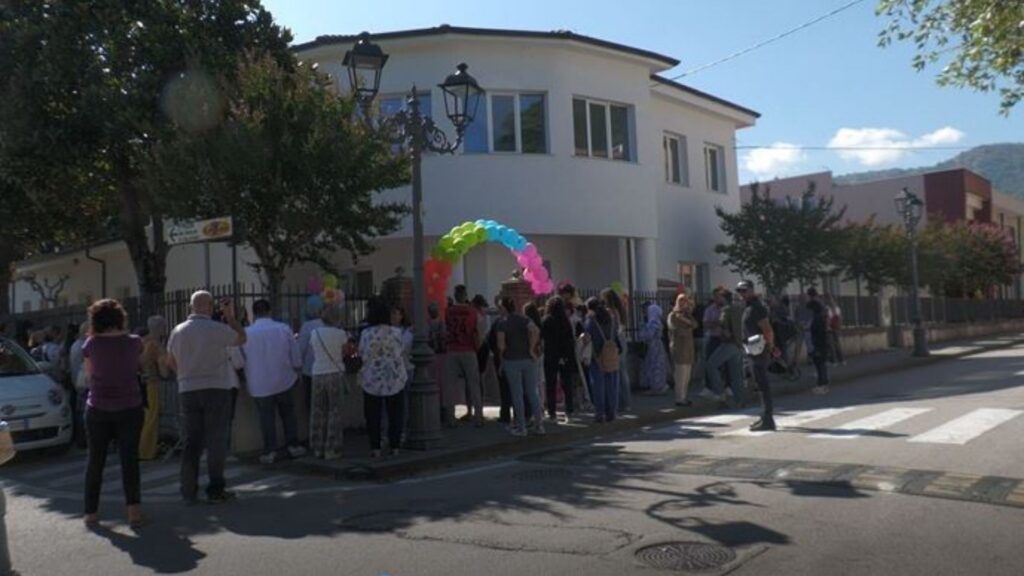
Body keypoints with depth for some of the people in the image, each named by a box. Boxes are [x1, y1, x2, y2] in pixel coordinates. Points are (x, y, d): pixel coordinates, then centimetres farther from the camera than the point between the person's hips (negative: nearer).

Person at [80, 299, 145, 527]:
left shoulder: (92, 344, -7)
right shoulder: (134, 342, -6)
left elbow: (89, 373, 3)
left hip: (98, 409, 0)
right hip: (129, 408, 0)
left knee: (95, 461, 11)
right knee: (129, 459, 3)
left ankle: (91, 512, 16)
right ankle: (134, 509, -6)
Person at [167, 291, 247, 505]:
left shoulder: (177, 331, 3)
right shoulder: (218, 329, -12)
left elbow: (171, 362, 15)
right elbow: (242, 339, 6)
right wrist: (230, 316, 13)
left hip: (187, 391, 4)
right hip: (216, 389, -4)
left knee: (191, 441, 10)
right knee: (216, 441, 2)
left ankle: (188, 491, 13)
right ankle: (216, 489, 5)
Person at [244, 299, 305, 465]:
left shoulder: (246, 333, -8)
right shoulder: (283, 329, -6)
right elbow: (296, 357, -2)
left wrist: (248, 379, 18)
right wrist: (297, 371, 15)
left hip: (259, 384, -1)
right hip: (283, 380, 1)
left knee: (266, 416, 8)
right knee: (288, 413, 14)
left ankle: (270, 451, 8)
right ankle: (293, 446, 17)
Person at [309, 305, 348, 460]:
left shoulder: (314, 333, 4)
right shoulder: (341, 334, -6)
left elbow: (313, 353, 9)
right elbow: (344, 354, 1)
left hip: (317, 374, 3)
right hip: (335, 373, -3)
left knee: (318, 412, 11)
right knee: (334, 412, 4)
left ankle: (317, 449, 16)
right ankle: (331, 450, 5)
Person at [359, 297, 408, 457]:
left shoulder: (366, 334, -10)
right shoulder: (396, 332, -5)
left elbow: (362, 355, -4)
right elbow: (400, 352, 2)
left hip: (372, 380, -1)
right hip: (395, 379, 1)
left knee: (373, 415, 7)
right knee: (394, 414, 10)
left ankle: (375, 448, 7)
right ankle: (394, 446, 13)